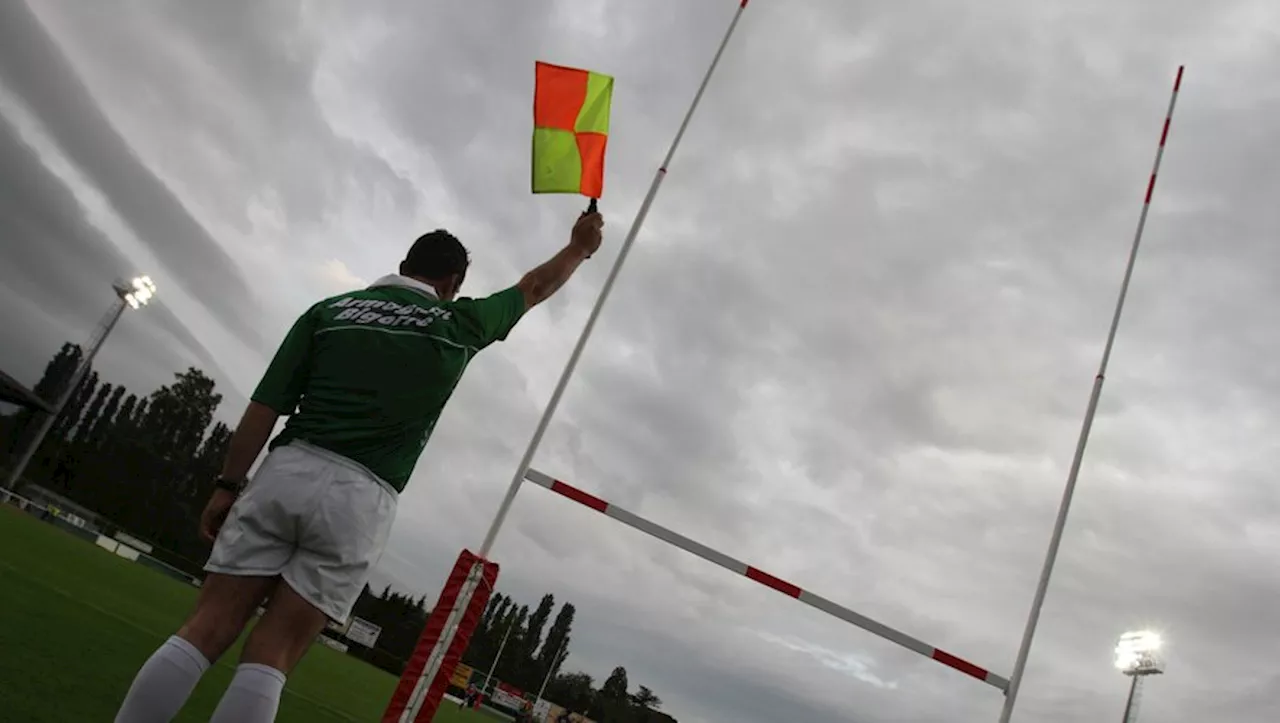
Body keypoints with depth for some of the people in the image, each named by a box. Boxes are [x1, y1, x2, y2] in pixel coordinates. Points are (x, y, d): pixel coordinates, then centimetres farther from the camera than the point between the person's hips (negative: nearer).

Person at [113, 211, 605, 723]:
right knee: (269, 658, 2)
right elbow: (534, 288, 26)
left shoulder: (329, 309, 11)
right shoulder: (456, 323, 9)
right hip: (359, 498, -2)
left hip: (286, 472, 2)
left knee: (204, 632, 3)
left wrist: (228, 485, 11)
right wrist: (580, 246, 42)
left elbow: (265, 406, 5)